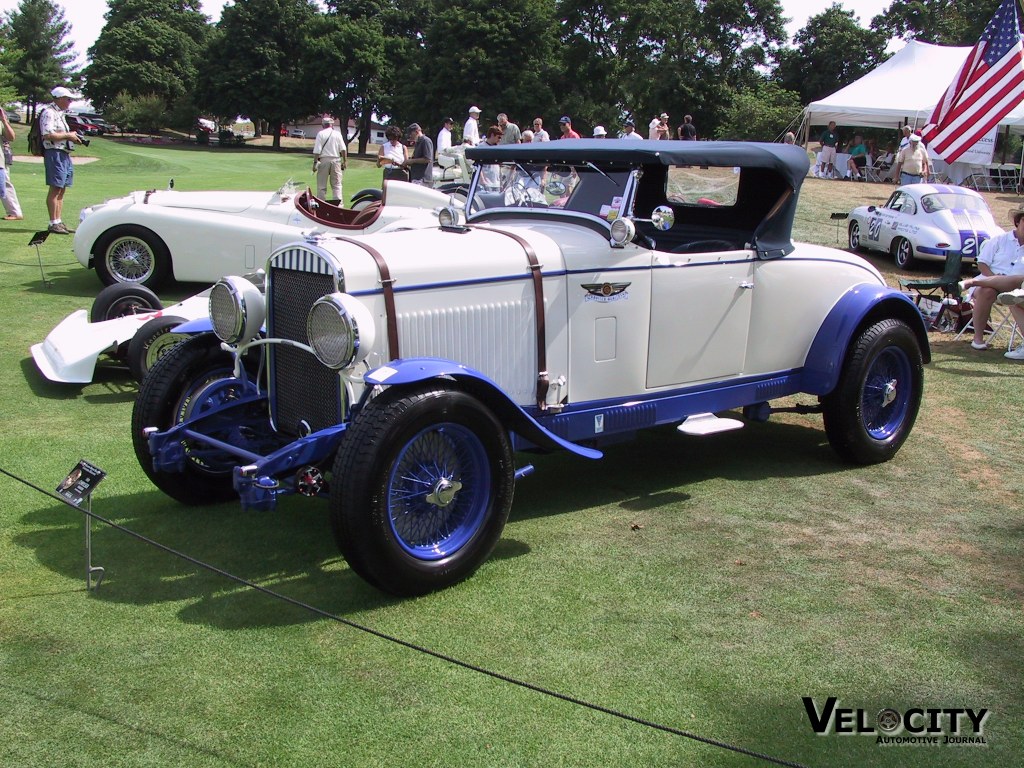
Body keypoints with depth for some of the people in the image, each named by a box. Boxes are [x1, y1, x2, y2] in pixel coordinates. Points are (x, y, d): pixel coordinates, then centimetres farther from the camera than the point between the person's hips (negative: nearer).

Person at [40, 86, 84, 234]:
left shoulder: (60, 113, 20)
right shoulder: (48, 113, -10)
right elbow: (47, 135, -21)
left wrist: (73, 137, 10)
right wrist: (68, 135, -15)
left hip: (65, 154, 10)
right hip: (54, 154, -10)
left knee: (61, 190, 10)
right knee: (55, 189, -9)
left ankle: (59, 222, 15)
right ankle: (54, 224, -8)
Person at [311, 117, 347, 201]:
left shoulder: (320, 134, -2)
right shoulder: (337, 134, 3)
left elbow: (317, 151, -8)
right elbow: (343, 149, -2)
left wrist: (315, 162, -6)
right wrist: (345, 161, 4)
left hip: (324, 160, -2)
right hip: (336, 160, 2)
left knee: (321, 185, 4)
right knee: (336, 185, 5)